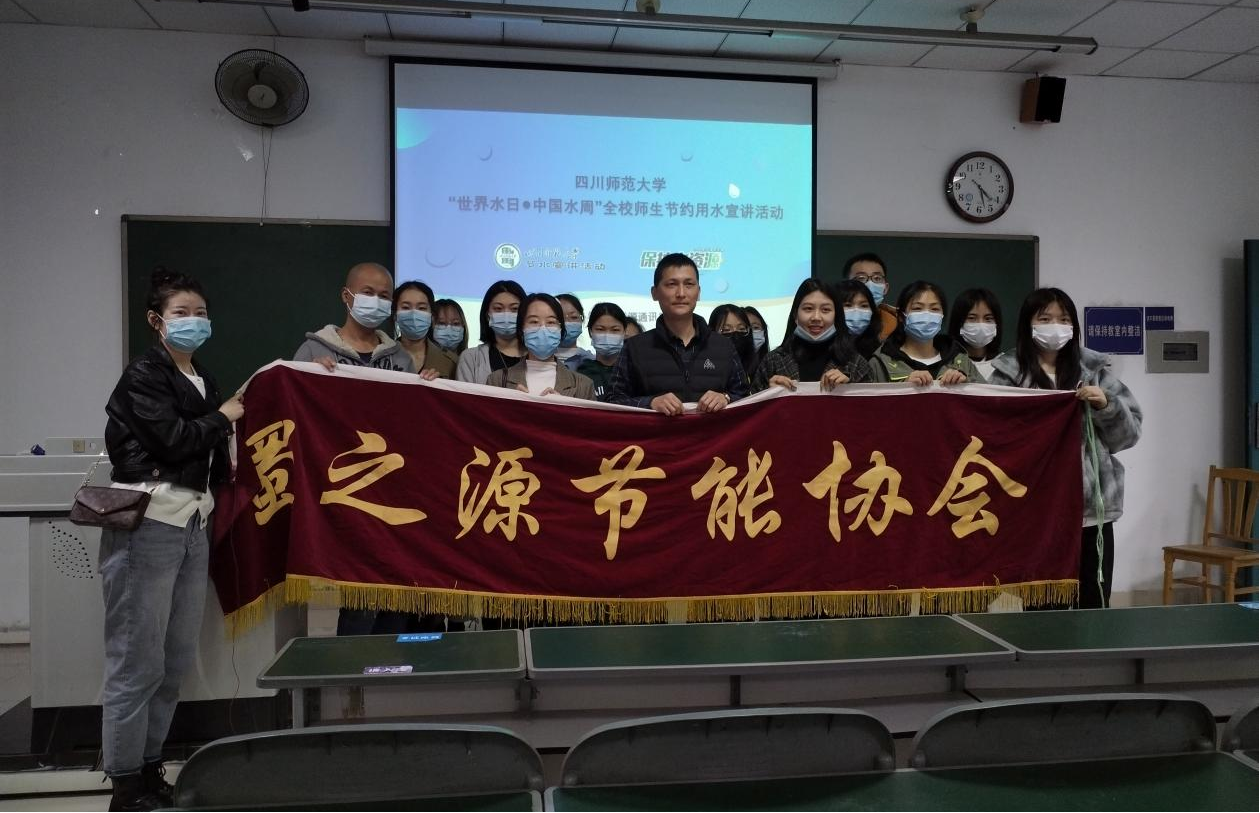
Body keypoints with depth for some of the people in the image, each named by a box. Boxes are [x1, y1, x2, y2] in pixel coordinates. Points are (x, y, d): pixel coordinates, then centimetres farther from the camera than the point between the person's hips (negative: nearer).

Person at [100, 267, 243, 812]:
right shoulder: (143, 375, -5)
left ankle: (150, 769, 23)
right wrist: (222, 418, -3)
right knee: (138, 662, -1)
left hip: (192, 526, 8)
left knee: (177, 660, 10)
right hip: (147, 526, -7)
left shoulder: (201, 379, 17)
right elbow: (174, 439, -17)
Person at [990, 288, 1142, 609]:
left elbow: (1129, 433, 8)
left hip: (1092, 507, 3)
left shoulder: (1095, 371, 10)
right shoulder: (1008, 375, 2)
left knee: (1094, 607, 9)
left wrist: (1106, 406, -8)